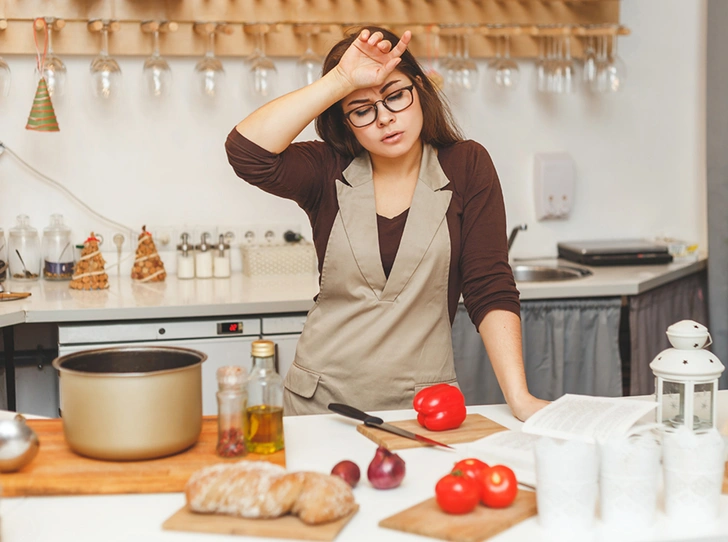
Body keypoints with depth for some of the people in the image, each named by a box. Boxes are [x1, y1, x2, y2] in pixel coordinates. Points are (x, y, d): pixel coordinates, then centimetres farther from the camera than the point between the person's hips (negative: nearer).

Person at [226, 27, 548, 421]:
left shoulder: (466, 167, -2)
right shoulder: (327, 170, -1)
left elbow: (490, 291, -7)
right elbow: (246, 151, -20)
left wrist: (519, 398, -17)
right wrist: (341, 81, -22)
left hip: (423, 403, -1)